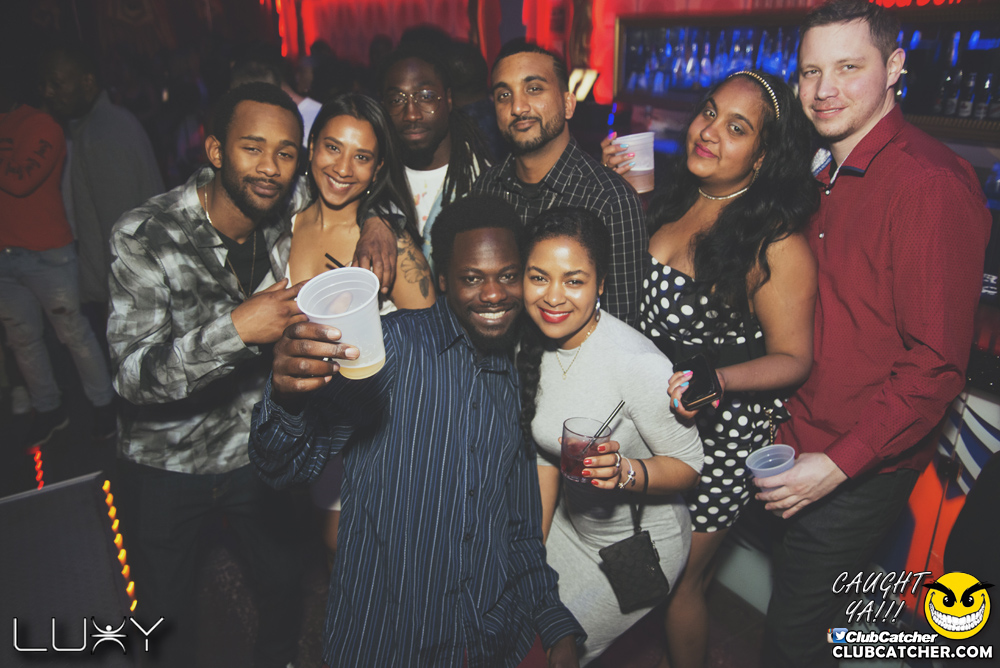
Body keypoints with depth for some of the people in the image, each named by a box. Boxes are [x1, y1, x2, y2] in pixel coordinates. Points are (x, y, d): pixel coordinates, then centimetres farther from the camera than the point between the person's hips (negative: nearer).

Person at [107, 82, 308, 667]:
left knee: (285, 584, 20)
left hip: (255, 452, 3)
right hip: (166, 465, -3)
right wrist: (235, 329, -44)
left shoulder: (287, 222, -10)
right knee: (168, 619, 17)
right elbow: (134, 376, -27)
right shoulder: (145, 238, -23)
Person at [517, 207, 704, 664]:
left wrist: (625, 471, -38)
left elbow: (689, 464, -19)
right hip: (572, 526, 6)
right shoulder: (533, 345, -9)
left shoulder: (638, 362, -31)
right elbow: (547, 455, 2)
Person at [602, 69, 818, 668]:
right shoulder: (673, 202, -1)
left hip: (719, 429, -6)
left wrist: (712, 381, -32)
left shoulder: (778, 246, -20)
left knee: (679, 582, 13)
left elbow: (793, 358, -14)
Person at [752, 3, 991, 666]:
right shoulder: (833, 177, 10)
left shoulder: (930, 183, -19)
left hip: (861, 471, -7)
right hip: (805, 444, 8)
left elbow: (937, 363, -21)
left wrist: (839, 464, -22)